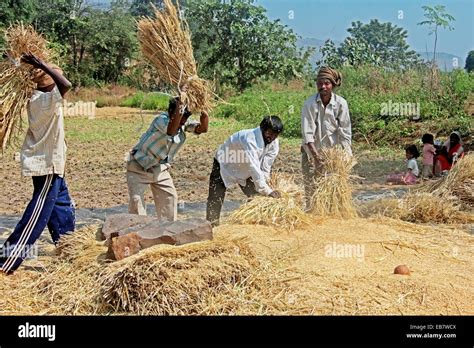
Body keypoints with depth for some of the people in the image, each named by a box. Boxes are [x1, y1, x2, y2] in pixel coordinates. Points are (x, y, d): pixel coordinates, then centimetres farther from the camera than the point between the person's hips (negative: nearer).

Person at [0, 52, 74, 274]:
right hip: (47, 165, -10)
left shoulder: (36, 98, 3)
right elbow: (66, 84, -38)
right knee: (38, 215, -5)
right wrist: (41, 64, -30)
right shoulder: (48, 100, -22)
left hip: (48, 163, 10)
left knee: (63, 208, 19)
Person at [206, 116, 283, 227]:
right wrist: (267, 191, -46)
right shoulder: (249, 139, -39)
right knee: (215, 199, -8)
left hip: (245, 170, 6)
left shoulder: (273, 143, -16)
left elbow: (265, 168, -13)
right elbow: (254, 167, -44)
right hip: (225, 165, -6)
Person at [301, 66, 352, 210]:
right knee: (310, 185, 1)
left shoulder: (341, 103, -11)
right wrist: (316, 154, -26)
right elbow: (307, 132, -18)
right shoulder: (310, 103, -15)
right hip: (312, 150, -1)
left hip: (333, 150, 1)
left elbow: (345, 132, -8)